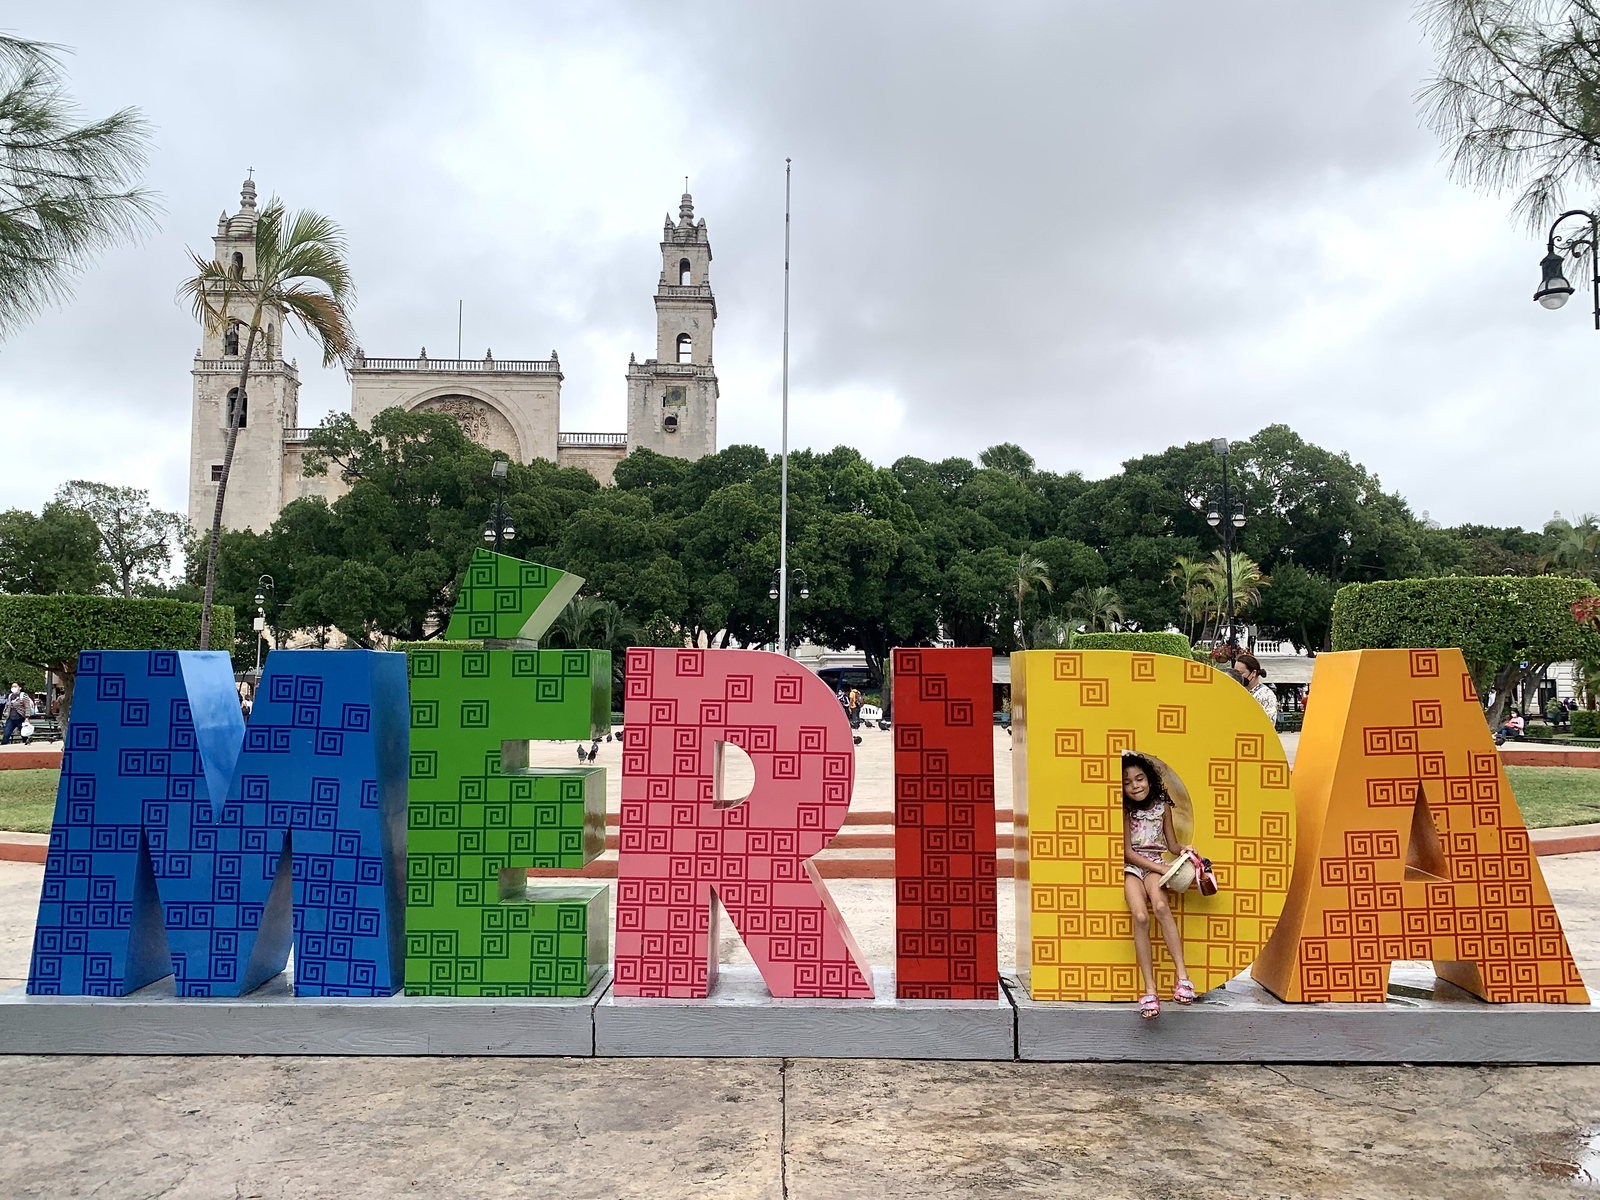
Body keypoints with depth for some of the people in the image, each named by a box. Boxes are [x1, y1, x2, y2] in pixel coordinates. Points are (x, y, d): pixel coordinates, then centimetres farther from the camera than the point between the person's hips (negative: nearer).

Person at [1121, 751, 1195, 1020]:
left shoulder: (1162, 805, 8)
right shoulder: (1124, 811, 0)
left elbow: (1172, 844, 17)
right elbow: (1128, 852, -5)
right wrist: (1162, 868, -13)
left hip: (1156, 865, 2)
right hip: (1130, 867, -2)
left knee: (1160, 906, -34)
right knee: (1140, 916, -30)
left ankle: (1182, 975, -34)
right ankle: (1149, 989, -30)